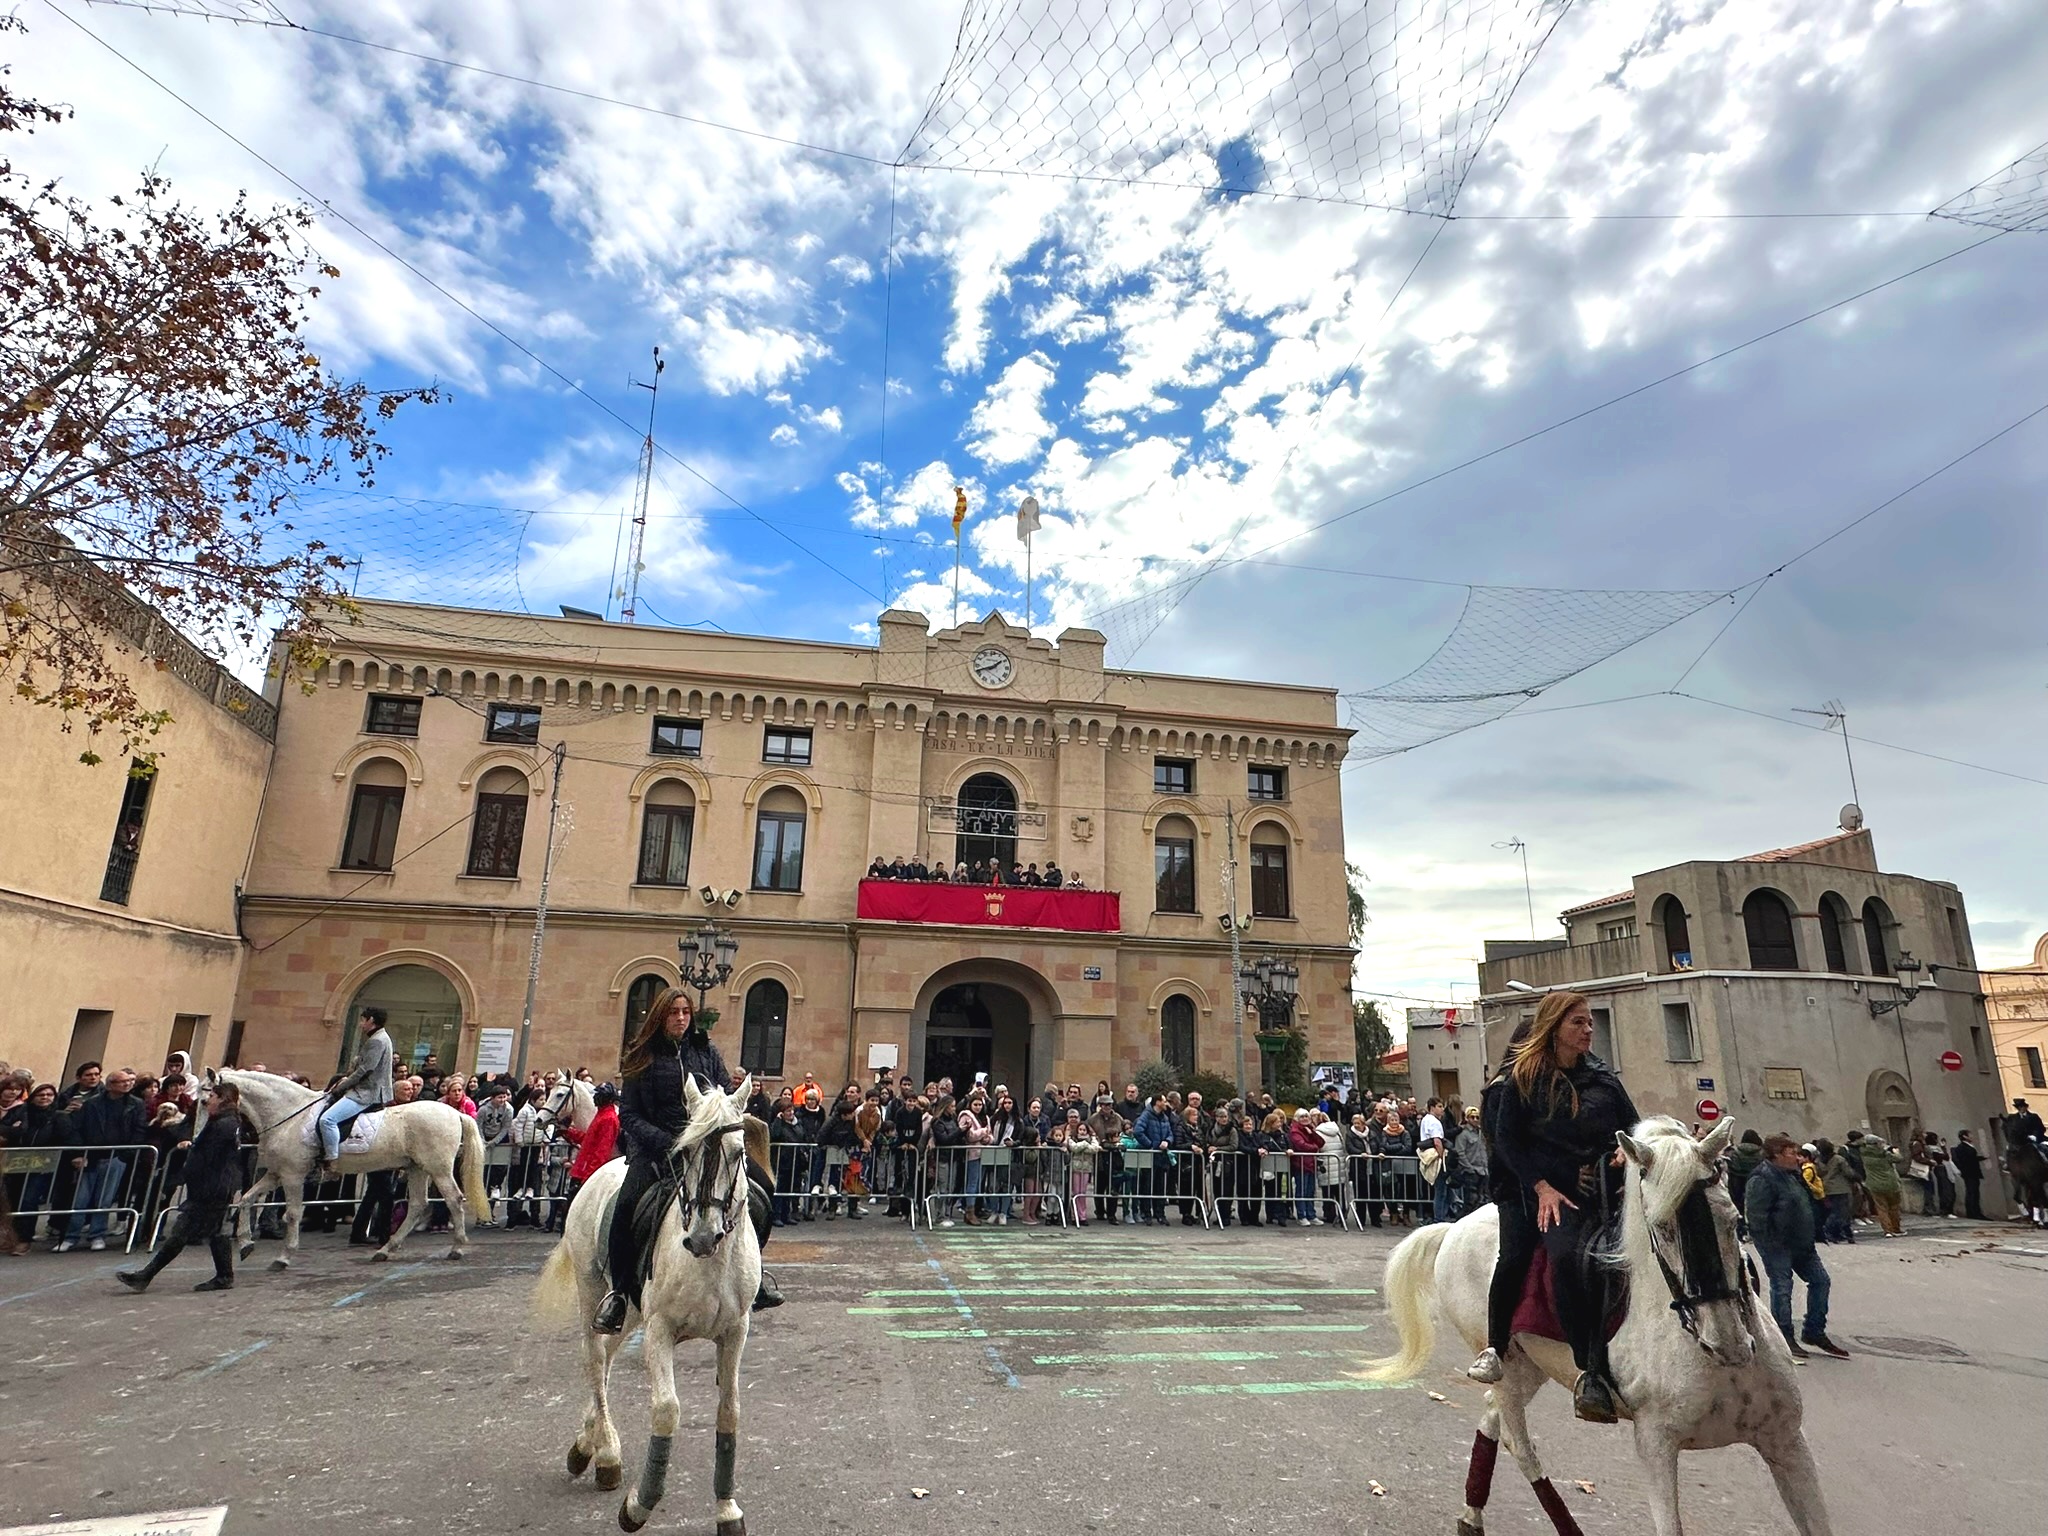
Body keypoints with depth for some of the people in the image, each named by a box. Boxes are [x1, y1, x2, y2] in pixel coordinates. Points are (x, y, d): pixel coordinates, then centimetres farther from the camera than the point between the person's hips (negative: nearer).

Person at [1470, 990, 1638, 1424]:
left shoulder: (1603, 1079, 11)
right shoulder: (1522, 1078, 2)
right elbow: (1507, 1141, -1)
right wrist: (1542, 1186, -12)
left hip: (1595, 1190, 1)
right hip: (1537, 1188, 0)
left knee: (1571, 1257, -28)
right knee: (1512, 1257, -21)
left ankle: (1591, 1375, -26)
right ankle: (1495, 1347, 2)